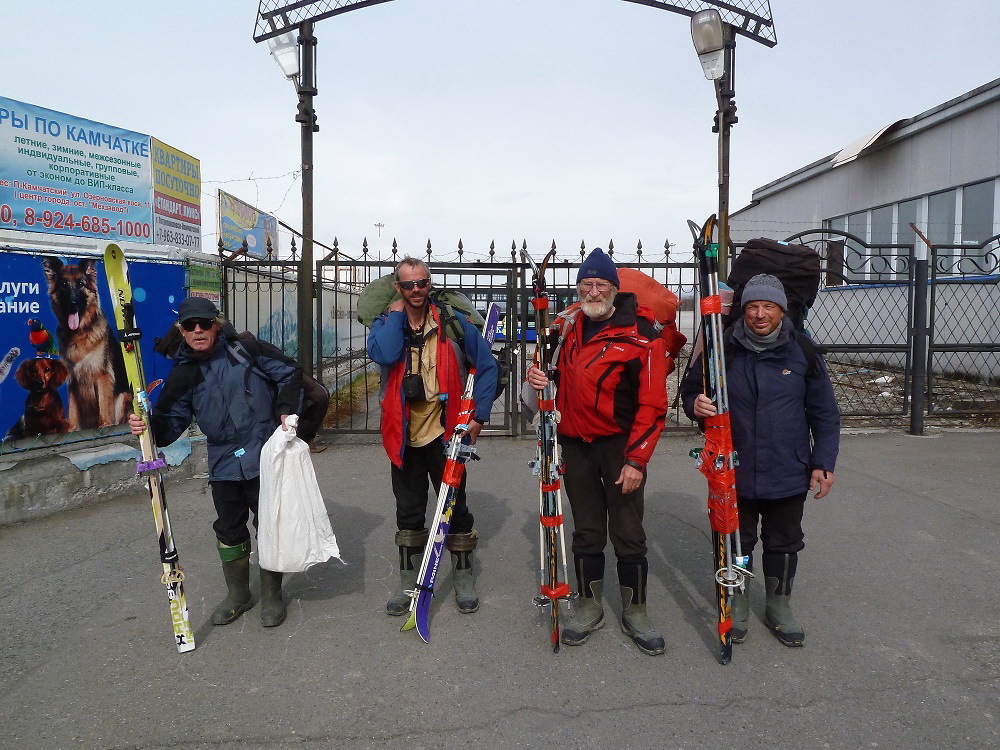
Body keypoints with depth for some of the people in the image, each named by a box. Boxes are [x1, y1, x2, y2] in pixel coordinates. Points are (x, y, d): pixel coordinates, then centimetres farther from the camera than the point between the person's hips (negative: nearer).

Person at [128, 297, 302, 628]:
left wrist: (286, 409, -11)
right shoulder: (183, 375, 3)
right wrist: (148, 425, -22)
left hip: (265, 458, -4)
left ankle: (271, 595, 24)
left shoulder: (245, 349, -7)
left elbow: (290, 373, 0)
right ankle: (238, 593, 36)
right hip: (223, 463, 4)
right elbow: (171, 423, -1)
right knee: (229, 528, 15)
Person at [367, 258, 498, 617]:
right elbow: (384, 355, -23)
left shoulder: (453, 323, -4)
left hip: (445, 434, -1)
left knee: (456, 508, 9)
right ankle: (409, 584, 29)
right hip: (403, 437, 2)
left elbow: (487, 366, 1)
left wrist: (478, 414, -5)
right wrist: (397, 312, -14)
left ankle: (463, 581, 27)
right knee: (408, 514, 14)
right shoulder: (385, 322, 0)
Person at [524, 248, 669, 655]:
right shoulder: (567, 326, 5)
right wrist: (537, 381, -6)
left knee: (629, 534, 5)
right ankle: (589, 607, 30)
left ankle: (635, 612, 24)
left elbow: (652, 404, -13)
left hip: (619, 446, -4)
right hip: (574, 444, 4)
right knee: (586, 531, 14)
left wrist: (635, 459, -16)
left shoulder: (640, 335, -11)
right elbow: (555, 374, 18)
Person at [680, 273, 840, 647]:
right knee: (736, 542, 15)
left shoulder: (803, 352, -4)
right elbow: (690, 388, 4)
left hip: (788, 474, 1)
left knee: (784, 543, 17)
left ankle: (779, 606, 38)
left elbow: (824, 414, 2)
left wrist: (823, 464, -1)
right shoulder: (723, 349, -7)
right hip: (734, 472, -1)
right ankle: (737, 603, 35)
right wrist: (695, 404, -19)